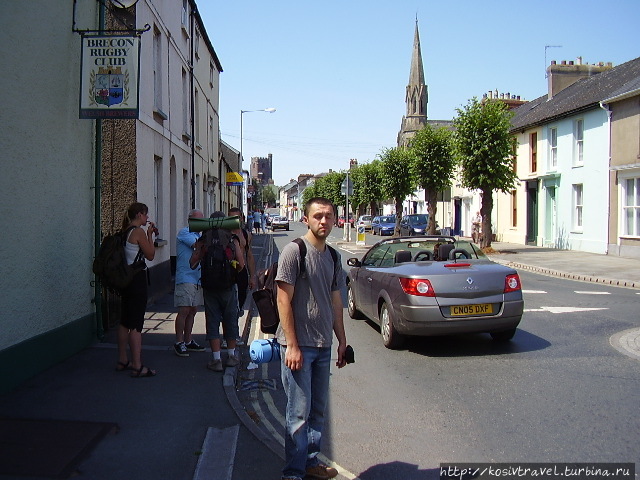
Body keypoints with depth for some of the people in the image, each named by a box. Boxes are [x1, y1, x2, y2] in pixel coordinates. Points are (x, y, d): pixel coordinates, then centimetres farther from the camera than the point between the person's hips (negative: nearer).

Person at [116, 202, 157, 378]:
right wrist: (150, 235, -2)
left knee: (125, 322, 16)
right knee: (136, 324, -6)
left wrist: (148, 234, 16)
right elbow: (150, 255, -8)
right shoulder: (139, 232, -14)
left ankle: (122, 361, 26)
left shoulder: (126, 232, 12)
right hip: (137, 279, -10)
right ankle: (137, 366, -3)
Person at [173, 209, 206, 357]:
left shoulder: (199, 235, 20)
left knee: (193, 311, 11)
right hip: (186, 278, -8)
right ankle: (179, 343, 0)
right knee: (184, 311, -9)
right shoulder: (184, 232, -6)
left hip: (197, 279, 8)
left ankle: (188, 341, 20)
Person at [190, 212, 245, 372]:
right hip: (229, 286, 0)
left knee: (212, 322, 6)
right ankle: (231, 356, 25)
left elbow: (192, 263, -2)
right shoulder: (232, 240, -3)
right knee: (230, 320, 14)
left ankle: (217, 359, 3)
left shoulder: (203, 240, -1)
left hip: (210, 286, 0)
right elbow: (241, 264, -4)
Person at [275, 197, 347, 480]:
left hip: (323, 346, 7)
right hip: (298, 345, -7)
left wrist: (342, 341, 15)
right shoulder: (294, 251, -10)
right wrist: (292, 345, -16)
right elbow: (284, 300, -13)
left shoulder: (333, 257, 11)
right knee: (299, 412, -1)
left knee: (318, 410, 15)